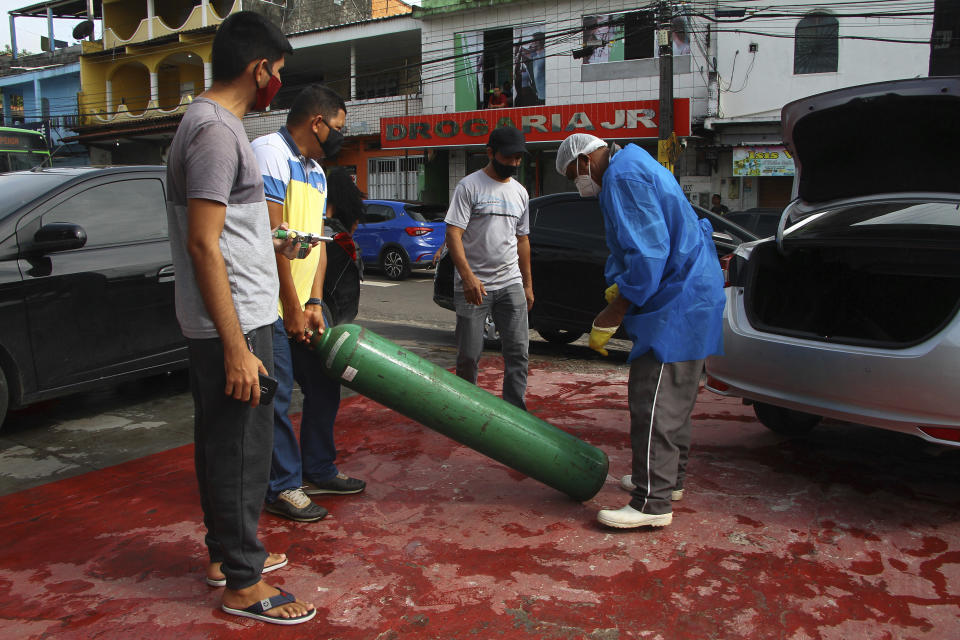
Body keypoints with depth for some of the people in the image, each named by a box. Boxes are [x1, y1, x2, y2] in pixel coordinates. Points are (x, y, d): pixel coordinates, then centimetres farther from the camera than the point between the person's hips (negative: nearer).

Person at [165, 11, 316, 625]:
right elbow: (203, 245, -24)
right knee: (243, 449, -1)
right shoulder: (216, 131, -17)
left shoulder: (210, 123, 15)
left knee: (221, 442, 18)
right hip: (235, 324, -10)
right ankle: (243, 583, 12)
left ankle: (225, 551, 33)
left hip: (225, 324, 10)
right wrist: (237, 348, -24)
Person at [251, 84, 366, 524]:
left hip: (304, 302, 9)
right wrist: (293, 307, -16)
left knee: (324, 386, 15)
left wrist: (314, 303, 2)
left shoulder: (316, 170, 16)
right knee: (276, 397, -2)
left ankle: (318, 471, 29)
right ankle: (283, 488, 11)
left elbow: (317, 240, 13)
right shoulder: (270, 152, -13)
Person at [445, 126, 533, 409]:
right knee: (469, 354, 1)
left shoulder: (520, 192, 15)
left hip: (511, 283, 5)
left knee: (518, 351, 1)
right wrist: (467, 276, -25)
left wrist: (528, 285, 18)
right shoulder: (469, 186, -4)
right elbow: (453, 234, -13)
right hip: (473, 285, -5)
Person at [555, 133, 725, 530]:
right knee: (672, 399, 19)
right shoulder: (634, 168, 19)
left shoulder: (624, 177, -15)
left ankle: (652, 502, -4)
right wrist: (618, 286, 11)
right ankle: (668, 479, 31)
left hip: (676, 304, -11)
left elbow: (648, 254, -24)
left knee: (653, 404, -9)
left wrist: (609, 318, -20)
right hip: (687, 299, 11)